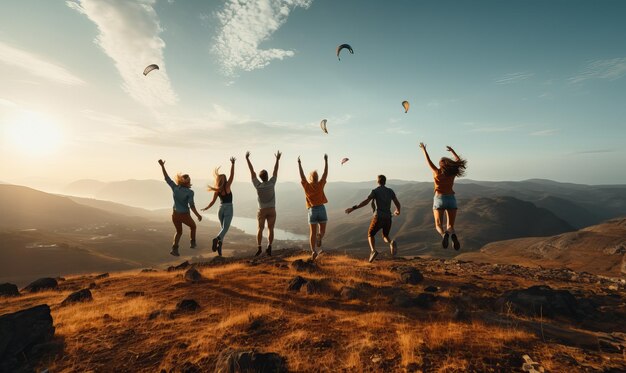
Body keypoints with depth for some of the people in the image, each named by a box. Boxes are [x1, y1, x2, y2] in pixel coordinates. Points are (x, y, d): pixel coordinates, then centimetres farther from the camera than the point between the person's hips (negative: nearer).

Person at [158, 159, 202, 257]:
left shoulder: (175, 187, -11)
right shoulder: (190, 192, -22)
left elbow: (166, 177, -1)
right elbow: (192, 206, -24)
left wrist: (162, 165, 6)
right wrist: (198, 215, -12)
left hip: (175, 214, 4)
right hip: (185, 216, -4)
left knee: (179, 232, 25)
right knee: (193, 226, 29)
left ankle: (174, 249, 12)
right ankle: (192, 243, 38)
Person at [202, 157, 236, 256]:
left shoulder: (216, 190, 0)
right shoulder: (227, 186, -11)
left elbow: (213, 202, 3)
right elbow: (232, 175, -13)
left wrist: (206, 208, 20)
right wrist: (232, 163, -12)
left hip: (221, 209, 4)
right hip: (228, 209, -4)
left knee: (222, 228, 16)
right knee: (225, 228, -9)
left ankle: (219, 245, 4)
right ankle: (217, 239, -36)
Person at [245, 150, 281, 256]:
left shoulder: (258, 185, -11)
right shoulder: (271, 183, -11)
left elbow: (252, 172, -6)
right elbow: (275, 171, 0)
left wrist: (247, 159, -1)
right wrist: (277, 159, 9)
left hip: (262, 211, 0)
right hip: (272, 210, 0)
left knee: (260, 229, 8)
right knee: (270, 229, 5)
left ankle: (259, 248, 0)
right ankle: (269, 247, -6)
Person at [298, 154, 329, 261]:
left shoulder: (306, 186, 0)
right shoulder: (320, 184, -1)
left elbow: (302, 175, 8)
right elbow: (325, 173, 6)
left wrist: (299, 163, 17)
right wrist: (326, 160, 13)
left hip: (312, 210, 1)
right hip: (321, 209, -1)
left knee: (312, 232, 4)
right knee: (322, 231, 16)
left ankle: (313, 251, -11)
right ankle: (319, 241, -15)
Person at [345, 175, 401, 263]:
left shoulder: (375, 191, -3)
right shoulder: (390, 191, 12)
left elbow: (366, 202, -18)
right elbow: (397, 203, 13)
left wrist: (353, 208, -18)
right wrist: (398, 211, 37)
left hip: (378, 218, -4)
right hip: (388, 219, 4)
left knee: (370, 235, 15)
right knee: (385, 237, 24)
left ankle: (373, 251, -14)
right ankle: (392, 243, -14)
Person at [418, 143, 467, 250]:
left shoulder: (437, 173, -7)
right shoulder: (453, 173, -2)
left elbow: (428, 161, 5)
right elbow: (459, 161, 17)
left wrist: (424, 149, 18)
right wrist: (452, 150, 29)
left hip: (439, 199, -2)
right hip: (451, 199, 2)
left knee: (438, 225, 0)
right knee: (450, 226, 3)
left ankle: (444, 234, -35)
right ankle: (453, 235, -33)